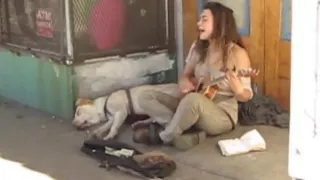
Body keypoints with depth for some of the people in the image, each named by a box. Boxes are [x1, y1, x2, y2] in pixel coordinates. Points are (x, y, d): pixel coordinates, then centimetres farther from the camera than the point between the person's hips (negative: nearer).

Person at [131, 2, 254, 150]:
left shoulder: (237, 54, -13)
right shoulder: (198, 47, 5)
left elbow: (246, 96, -10)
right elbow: (186, 75, 14)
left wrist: (238, 90, -35)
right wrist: (185, 83, -11)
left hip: (222, 115, -6)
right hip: (197, 109, 7)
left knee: (194, 99, -40)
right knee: (147, 97, -4)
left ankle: (164, 136, -16)